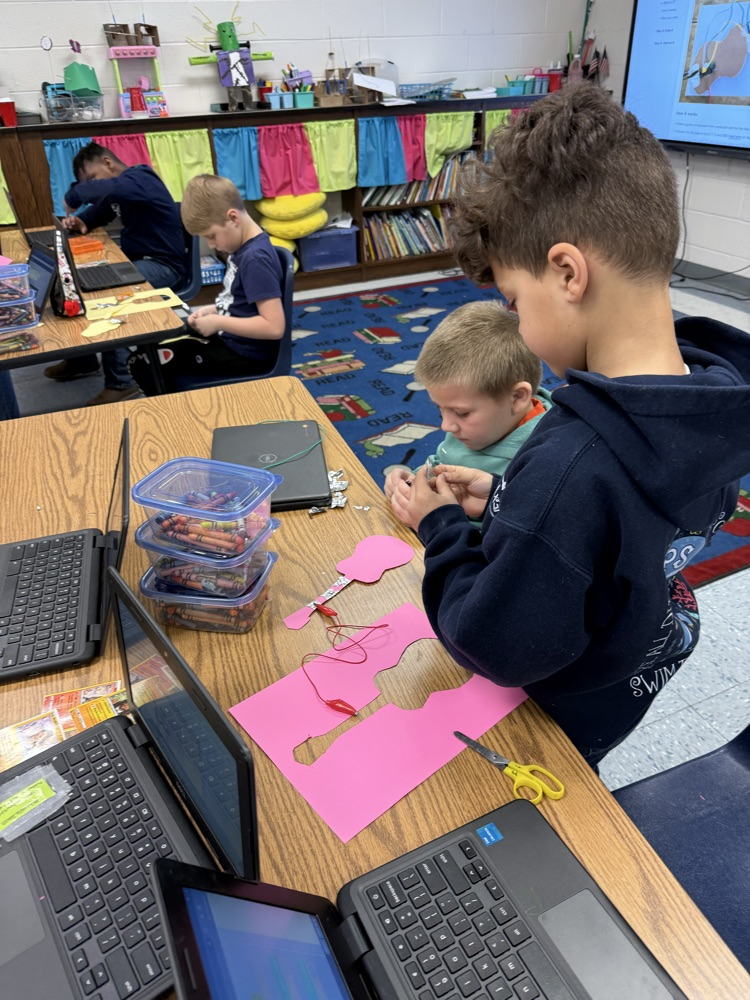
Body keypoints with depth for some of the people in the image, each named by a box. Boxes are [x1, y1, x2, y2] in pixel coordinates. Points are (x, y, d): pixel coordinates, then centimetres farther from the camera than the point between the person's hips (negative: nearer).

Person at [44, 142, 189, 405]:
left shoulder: (140, 178, -16)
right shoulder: (119, 190, 12)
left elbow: (102, 190, -35)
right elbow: (99, 212, 23)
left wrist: (73, 197, -17)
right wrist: (80, 221, 0)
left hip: (164, 265, -10)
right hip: (136, 260, 10)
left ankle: (121, 382, -24)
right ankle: (82, 358, 16)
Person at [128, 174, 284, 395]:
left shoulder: (256, 258, -23)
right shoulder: (243, 246, 6)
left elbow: (275, 327, -30)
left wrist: (217, 322, -22)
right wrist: (213, 310, 1)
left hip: (244, 353, -10)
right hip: (228, 337, 10)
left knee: (142, 363, -11)